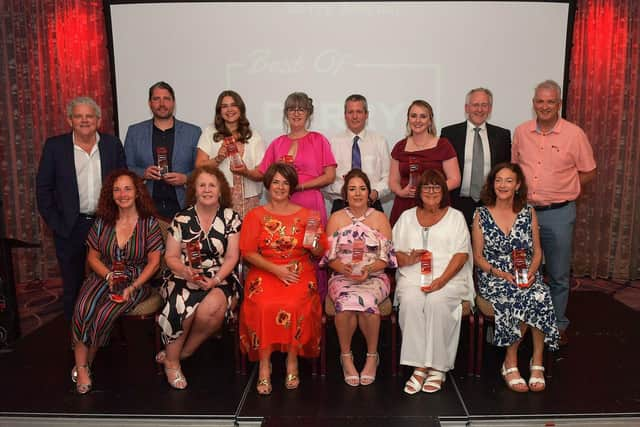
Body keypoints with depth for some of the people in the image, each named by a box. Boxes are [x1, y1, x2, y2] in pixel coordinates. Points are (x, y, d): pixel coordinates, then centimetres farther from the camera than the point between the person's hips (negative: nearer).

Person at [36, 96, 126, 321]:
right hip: (70, 227, -1)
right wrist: (55, 224, -5)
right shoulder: (55, 146, -2)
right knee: (72, 285, 11)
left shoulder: (112, 144, 2)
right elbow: (43, 189, 0)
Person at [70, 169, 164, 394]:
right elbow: (93, 257, 10)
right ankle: (81, 367, -11)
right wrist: (109, 276, -10)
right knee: (82, 311, -28)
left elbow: (154, 262, -3)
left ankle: (86, 362, 0)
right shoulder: (102, 221, 7)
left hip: (136, 280, -3)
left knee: (104, 314, -27)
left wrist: (132, 287, -16)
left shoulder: (149, 223, -2)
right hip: (104, 276, 3)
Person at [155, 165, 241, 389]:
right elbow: (171, 257, 4)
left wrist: (215, 280, -17)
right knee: (183, 307, -31)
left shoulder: (231, 218, 3)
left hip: (221, 279, 0)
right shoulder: (181, 219, 5)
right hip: (185, 277, 1)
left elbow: (232, 257, -2)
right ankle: (171, 360, -5)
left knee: (211, 308, -33)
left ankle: (185, 351, -4)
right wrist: (185, 271, -17)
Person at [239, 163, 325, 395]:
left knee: (294, 305, -29)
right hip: (264, 272, 0)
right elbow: (248, 252, 1)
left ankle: (292, 361, -10)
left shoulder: (307, 215, 11)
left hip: (299, 272, 0)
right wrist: (276, 269, -12)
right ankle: (264, 365, -15)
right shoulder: (255, 215, 10)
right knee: (265, 305, -29)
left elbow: (319, 254, 10)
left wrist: (315, 245, -13)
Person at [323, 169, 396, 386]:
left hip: (374, 277, 0)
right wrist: (345, 269, -16)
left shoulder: (380, 218, 8)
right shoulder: (336, 218, 9)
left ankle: (372, 355, -9)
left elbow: (386, 257, 2)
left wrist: (368, 269, -16)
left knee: (366, 301, -33)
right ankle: (346, 356, -10)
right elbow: (329, 256, 4)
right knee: (345, 302, -33)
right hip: (342, 277, 1)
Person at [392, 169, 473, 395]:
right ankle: (419, 366, -24)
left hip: (449, 279, -1)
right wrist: (409, 259, -11)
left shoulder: (455, 217, 13)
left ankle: (437, 367, -22)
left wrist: (441, 280, -14)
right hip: (413, 278, 2)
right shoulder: (407, 217, 19)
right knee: (410, 301, -30)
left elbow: (461, 255, 1)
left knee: (436, 302, -32)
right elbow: (394, 253, 13)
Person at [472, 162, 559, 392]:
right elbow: (478, 257, 2)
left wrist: (531, 272, -10)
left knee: (540, 298, -31)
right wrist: (501, 274, -14)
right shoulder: (481, 214, 3)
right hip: (493, 278, -2)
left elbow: (537, 252, 10)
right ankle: (511, 362, -13)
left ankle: (537, 361, -14)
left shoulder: (529, 213, 9)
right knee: (520, 299, -32)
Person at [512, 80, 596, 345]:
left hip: (558, 214, -2)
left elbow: (588, 173, 3)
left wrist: (558, 187, -5)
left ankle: (558, 325, 26)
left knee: (558, 275, 9)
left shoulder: (574, 134, -5)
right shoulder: (521, 132, 4)